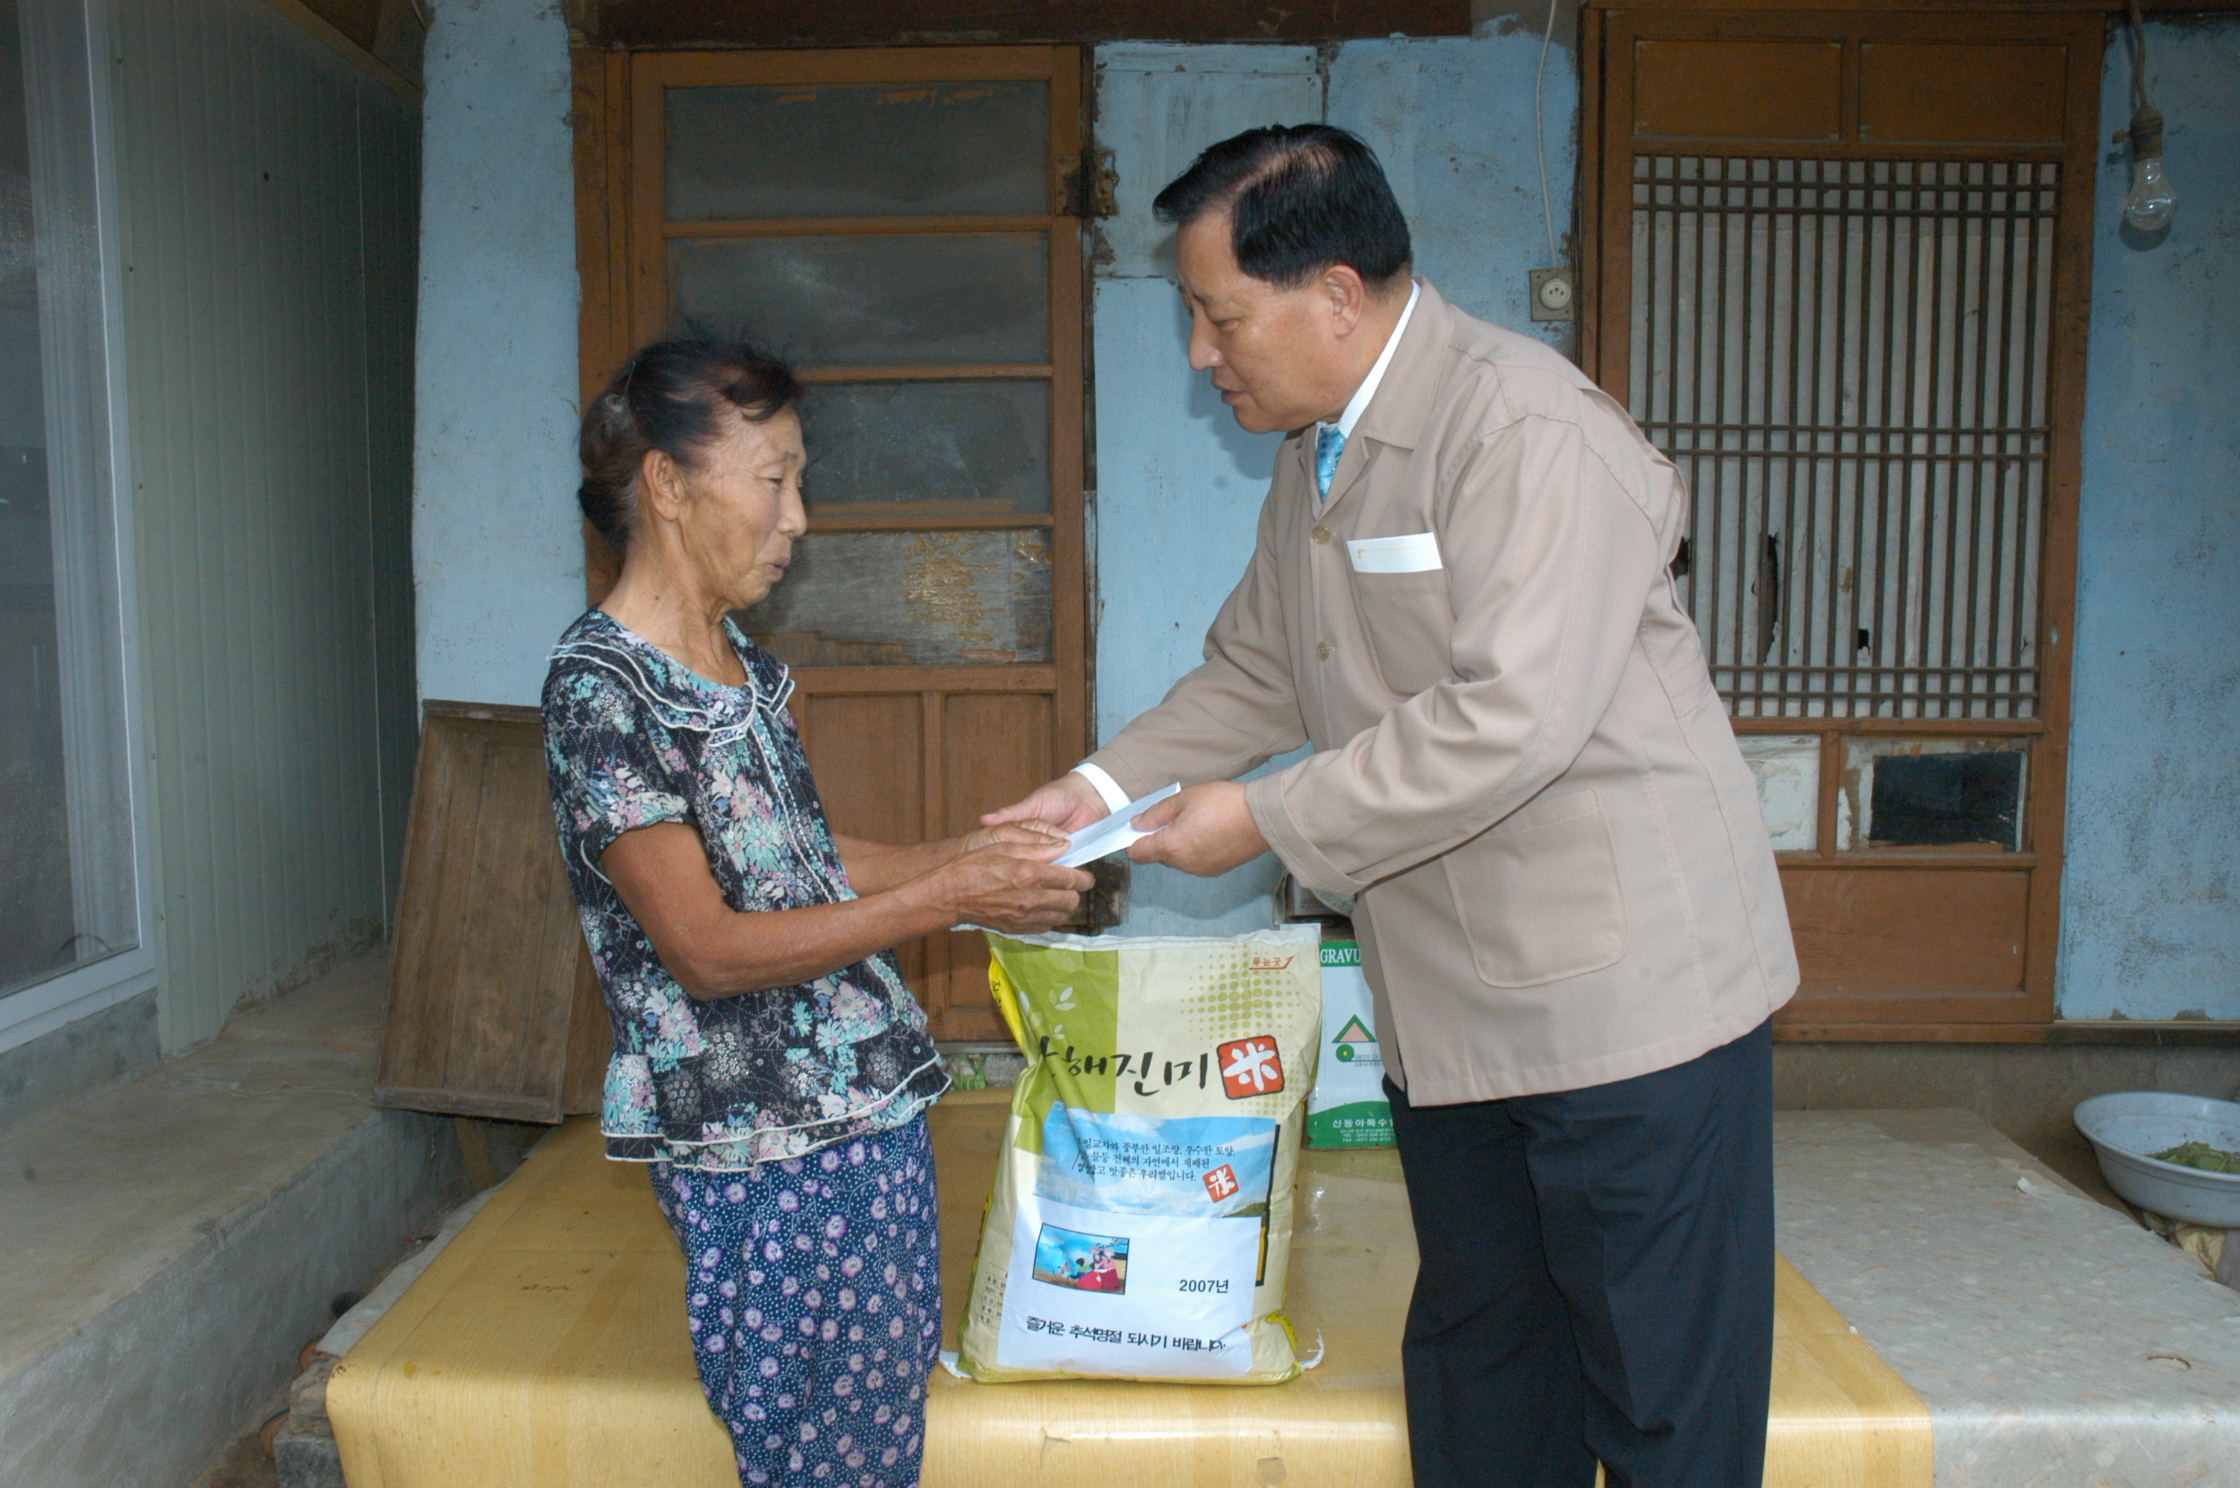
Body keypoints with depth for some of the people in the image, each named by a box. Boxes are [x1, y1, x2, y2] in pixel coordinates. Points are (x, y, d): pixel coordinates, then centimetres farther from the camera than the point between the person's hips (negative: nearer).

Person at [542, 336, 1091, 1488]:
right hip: (763, 1151, -8)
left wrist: (971, 850, 4)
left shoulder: (736, 659, 9)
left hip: (869, 1108, 8)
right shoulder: (602, 686, -18)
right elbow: (710, 951, -20)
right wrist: (949, 897, -21)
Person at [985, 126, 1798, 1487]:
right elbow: (1254, 674, 18)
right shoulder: (1318, 456, 11)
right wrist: (1106, 788, 5)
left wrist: (1268, 820, -19)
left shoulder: (1526, 427, -19)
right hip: (1454, 1006, 9)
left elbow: (1512, 717, -27)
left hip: (1628, 987, -8)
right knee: (1475, 1374, 21)